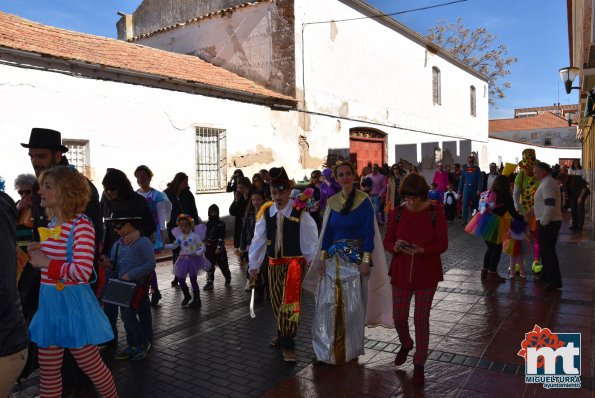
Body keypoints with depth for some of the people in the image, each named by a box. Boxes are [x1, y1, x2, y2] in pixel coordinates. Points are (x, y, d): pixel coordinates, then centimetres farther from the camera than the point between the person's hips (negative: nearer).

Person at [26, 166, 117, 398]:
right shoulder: (52, 223, 8)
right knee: (48, 370, 15)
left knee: (90, 365, 9)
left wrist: (46, 263, -17)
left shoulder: (81, 225, -18)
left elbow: (83, 272, -26)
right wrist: (38, 252, 3)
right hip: (49, 302, 8)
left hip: (73, 304, -8)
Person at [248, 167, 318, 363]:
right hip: (274, 263, 5)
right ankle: (283, 333, 41)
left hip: (294, 261, -5)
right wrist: (254, 265, 8)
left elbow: (310, 240, -6)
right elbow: (258, 240, 5)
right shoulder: (266, 212, -1)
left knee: (290, 301, -16)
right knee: (276, 302, 17)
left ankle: (288, 344, -2)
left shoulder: (300, 213, -12)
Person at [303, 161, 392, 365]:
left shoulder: (364, 201, -6)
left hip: (355, 258, -4)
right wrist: (322, 258, 4)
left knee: (352, 305, 5)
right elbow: (327, 231, 9)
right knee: (328, 304, 4)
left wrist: (366, 260, -12)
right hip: (334, 258, 4)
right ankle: (328, 348, 19)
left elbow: (369, 232, -8)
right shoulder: (332, 202, 6)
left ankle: (351, 348, 24)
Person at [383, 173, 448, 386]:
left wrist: (422, 250, -27)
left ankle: (419, 364, 23)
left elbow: (442, 244, -10)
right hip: (401, 272, 2)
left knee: (421, 319, 4)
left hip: (427, 273, -2)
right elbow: (387, 241, 0)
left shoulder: (435, 212, -10)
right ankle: (406, 344, 44)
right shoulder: (397, 213, -5)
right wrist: (395, 247, -23)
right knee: (399, 317, 10)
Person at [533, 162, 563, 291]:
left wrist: (543, 222, -20)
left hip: (548, 223, -11)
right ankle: (547, 275, 30)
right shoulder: (547, 182, 16)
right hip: (548, 222, 11)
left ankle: (555, 280, -2)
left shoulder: (547, 184, -17)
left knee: (548, 250, -7)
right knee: (546, 249, 18)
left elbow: (550, 205, -26)